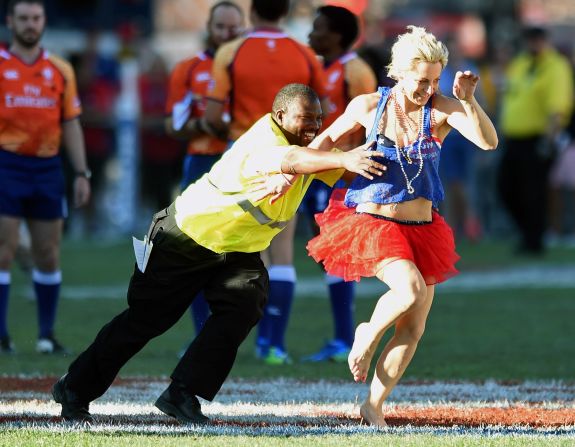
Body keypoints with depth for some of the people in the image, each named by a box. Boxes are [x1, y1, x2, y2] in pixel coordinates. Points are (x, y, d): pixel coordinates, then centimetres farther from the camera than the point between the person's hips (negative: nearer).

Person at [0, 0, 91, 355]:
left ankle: (47, 335, 15)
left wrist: (82, 173, 6)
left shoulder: (61, 70, 10)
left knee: (48, 255, 6)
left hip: (48, 167, 3)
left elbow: (71, 125, 12)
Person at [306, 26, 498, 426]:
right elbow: (328, 138, 12)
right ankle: (368, 334, 1)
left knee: (413, 330, 4)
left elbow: (489, 141, -23)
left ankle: (374, 407, 20)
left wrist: (469, 100, -36)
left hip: (420, 229, 3)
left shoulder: (441, 108, -9)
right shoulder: (368, 107, -7)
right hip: (372, 224, -3)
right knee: (410, 289, -30)